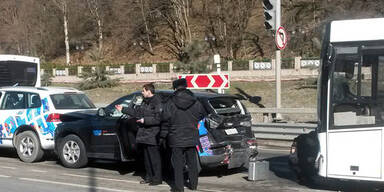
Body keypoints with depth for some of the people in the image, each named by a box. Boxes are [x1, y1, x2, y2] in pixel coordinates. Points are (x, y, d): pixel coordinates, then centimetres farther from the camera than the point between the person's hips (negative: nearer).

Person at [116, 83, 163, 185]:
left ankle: (157, 178, 5)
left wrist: (145, 120, -22)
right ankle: (149, 176, 27)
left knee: (154, 157, -4)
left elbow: (158, 119, -23)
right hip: (144, 134, 10)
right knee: (147, 157, 16)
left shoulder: (157, 102, -17)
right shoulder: (145, 101, 14)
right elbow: (136, 111, 25)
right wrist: (123, 109, 26)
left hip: (152, 136, -10)